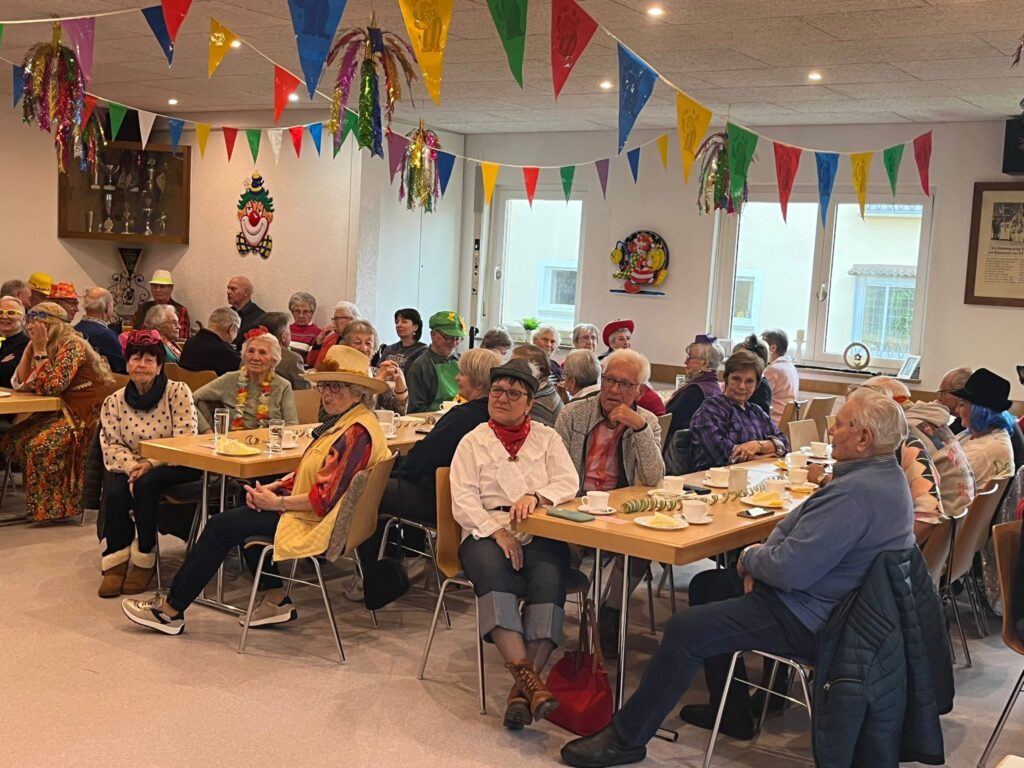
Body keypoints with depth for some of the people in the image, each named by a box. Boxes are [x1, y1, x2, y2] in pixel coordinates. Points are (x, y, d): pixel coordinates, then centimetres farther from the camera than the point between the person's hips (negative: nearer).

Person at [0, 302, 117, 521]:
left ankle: (51, 506, -10)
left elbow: (51, 387, -25)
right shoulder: (48, 346, 12)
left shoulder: (72, 345, -15)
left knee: (40, 445, -28)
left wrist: (40, 349, -19)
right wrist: (31, 345, 2)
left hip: (88, 413, -9)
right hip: (64, 410, 9)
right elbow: (22, 384, 5)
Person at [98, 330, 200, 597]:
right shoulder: (114, 402, 3)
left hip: (172, 466, -3)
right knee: (115, 491, -27)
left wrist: (151, 464, -22)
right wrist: (132, 466, -21)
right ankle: (115, 562, -12)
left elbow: (185, 440, -14)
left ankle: (145, 561, -15)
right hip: (131, 467, 3)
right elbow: (111, 445, -1)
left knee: (145, 485, -32)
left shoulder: (178, 392, -8)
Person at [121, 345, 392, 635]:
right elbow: (308, 473, 16)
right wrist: (273, 488, 1)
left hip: (318, 523, -11)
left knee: (222, 526, -4)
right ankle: (275, 600, 17)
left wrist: (278, 502, -17)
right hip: (312, 511, 11)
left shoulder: (357, 432, -22)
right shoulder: (343, 422, 11)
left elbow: (327, 498, -26)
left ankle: (171, 610, 8)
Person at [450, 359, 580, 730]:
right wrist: (498, 531, -15)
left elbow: (568, 482, 3)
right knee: (494, 573, -35)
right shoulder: (473, 442, 14)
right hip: (487, 532, -1)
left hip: (541, 533, 1)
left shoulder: (547, 438, 18)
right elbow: (463, 500, 2)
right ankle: (527, 676, -40)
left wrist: (535, 497, -18)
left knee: (549, 577, -32)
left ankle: (522, 688, -34)